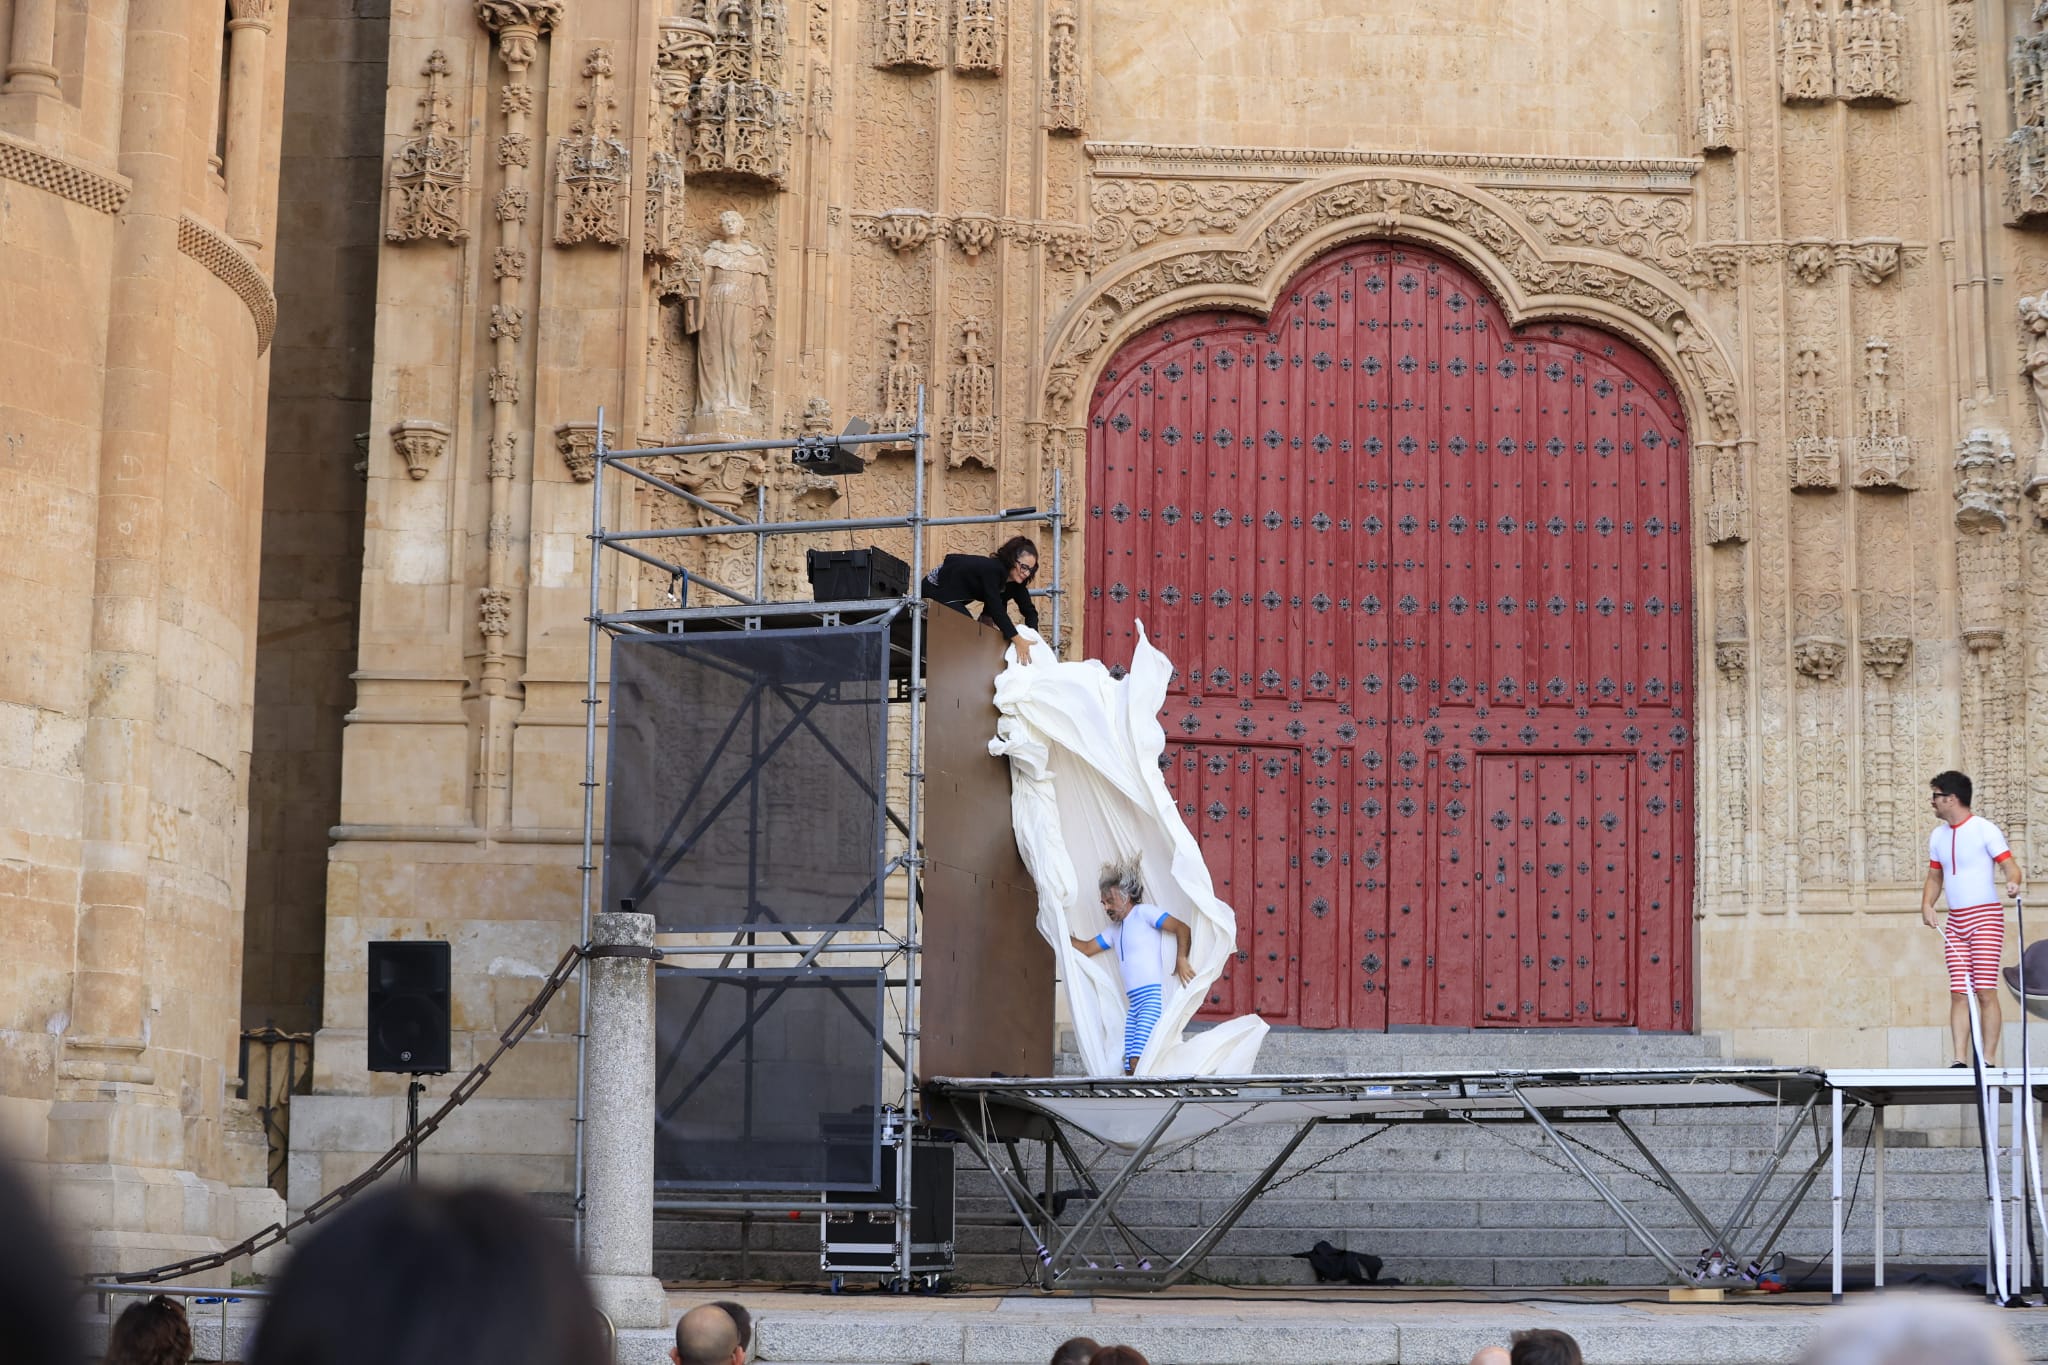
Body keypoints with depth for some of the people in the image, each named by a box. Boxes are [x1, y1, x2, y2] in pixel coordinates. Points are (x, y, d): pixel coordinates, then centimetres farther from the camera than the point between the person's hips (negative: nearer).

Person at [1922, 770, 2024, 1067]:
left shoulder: (1984, 829, -6)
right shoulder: (1938, 836, 14)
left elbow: (2011, 866, -10)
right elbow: (1935, 876, 22)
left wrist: (2013, 883, -32)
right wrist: (1927, 904, 4)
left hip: (1985, 917, -6)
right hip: (1955, 923, 6)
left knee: (1985, 992, -8)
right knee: (1958, 993, -1)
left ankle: (1989, 1059, -7)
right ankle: (1960, 1059, -4)